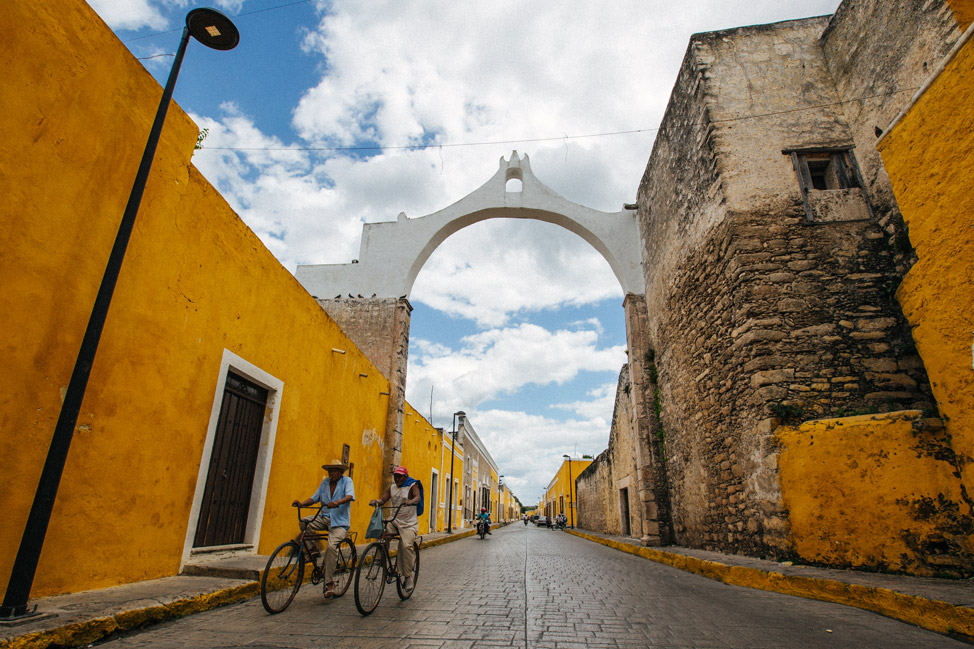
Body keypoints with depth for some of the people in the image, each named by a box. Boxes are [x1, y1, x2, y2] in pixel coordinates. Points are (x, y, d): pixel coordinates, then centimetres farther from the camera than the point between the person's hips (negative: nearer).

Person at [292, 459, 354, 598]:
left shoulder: (347, 481, -1)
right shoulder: (325, 482, 14)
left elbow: (349, 496, -19)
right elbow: (314, 498, 8)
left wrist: (337, 502, -38)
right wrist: (301, 504, -11)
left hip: (339, 522, -5)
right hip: (324, 518, 5)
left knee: (331, 546, -24)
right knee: (304, 522, -20)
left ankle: (329, 583, -12)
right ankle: (314, 548, 1)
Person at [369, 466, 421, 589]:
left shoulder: (412, 485, -5)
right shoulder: (392, 487, 10)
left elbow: (418, 497, -22)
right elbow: (383, 500, 4)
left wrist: (411, 501, -44)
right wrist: (375, 501, -19)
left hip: (409, 524, -5)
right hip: (395, 521, 5)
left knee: (406, 545, -24)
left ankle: (408, 577, -10)